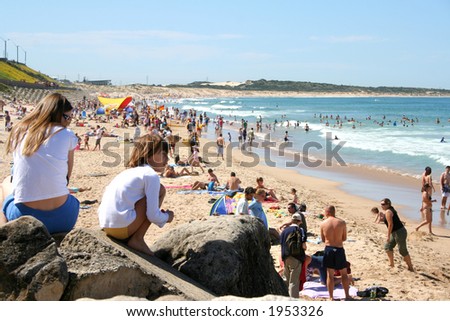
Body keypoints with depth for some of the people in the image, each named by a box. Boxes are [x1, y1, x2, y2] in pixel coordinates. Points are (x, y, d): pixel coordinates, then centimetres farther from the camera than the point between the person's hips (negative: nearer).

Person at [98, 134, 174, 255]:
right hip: (122, 227, -9)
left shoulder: (129, 171, 20)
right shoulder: (151, 175, -6)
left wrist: (161, 214, 24)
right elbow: (153, 216, -10)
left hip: (106, 226, 9)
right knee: (160, 190, 0)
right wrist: (167, 217, 12)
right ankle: (137, 240, -1)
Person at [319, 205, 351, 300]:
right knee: (344, 274, 15)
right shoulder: (342, 223, -6)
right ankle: (347, 295, 21)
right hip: (339, 249, 0)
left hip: (328, 249, 0)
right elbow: (344, 238, 2)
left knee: (330, 274, 7)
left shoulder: (323, 224, -5)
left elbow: (323, 239, 4)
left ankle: (331, 298, 11)